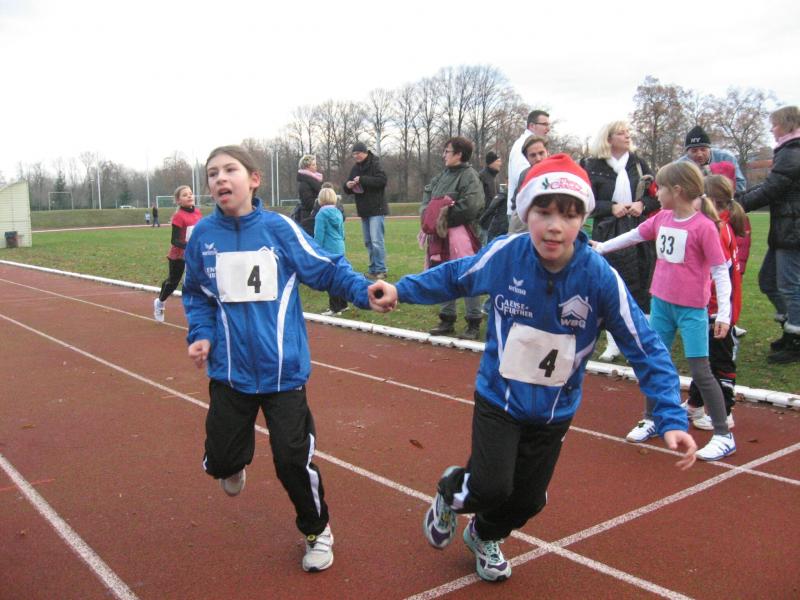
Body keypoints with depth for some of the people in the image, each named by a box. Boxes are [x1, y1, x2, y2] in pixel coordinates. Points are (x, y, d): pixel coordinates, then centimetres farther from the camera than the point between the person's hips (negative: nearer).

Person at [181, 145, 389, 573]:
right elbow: (196, 294, 12)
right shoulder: (203, 236, -1)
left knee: (293, 460, -1)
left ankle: (317, 530, 28)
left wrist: (364, 292, -19)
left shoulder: (279, 228, -8)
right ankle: (234, 463, 48)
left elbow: (328, 268, -4)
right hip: (230, 371, 3)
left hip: (283, 369, -2)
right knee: (220, 461, 7)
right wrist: (200, 335, -3)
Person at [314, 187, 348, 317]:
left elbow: (319, 235, -14)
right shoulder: (338, 212, 8)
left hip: (328, 251, -7)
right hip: (340, 250, 7)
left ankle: (335, 308, 2)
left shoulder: (322, 214, -13)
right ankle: (342, 304, 25)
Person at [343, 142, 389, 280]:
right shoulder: (355, 168, 12)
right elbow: (348, 190, 15)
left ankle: (381, 270, -5)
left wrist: (362, 180, -23)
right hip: (364, 210, 8)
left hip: (376, 209, -8)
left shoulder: (375, 164, -8)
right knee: (368, 242, 11)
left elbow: (382, 180, -23)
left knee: (376, 241, -12)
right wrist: (348, 186, -9)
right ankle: (373, 269, 18)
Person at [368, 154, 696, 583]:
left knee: (528, 499, 14)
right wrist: (402, 290, -5)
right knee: (492, 487, -12)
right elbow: (454, 277, 0)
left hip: (554, 411, 2)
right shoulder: (504, 254, -22)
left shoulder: (600, 278, -24)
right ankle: (451, 493, 27)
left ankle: (485, 537, 50)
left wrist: (671, 417, -24)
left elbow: (645, 349, -18)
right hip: (498, 398, -1)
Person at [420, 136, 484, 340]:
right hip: (441, 233, 9)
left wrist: (446, 216, -12)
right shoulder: (442, 175, 16)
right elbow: (427, 194, 18)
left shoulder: (469, 176, -10)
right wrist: (427, 213, -1)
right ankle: (447, 320, 26)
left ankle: (474, 324, 6)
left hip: (460, 234, -8)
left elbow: (470, 205, -20)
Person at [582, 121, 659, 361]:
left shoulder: (638, 163, 9)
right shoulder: (593, 166, 1)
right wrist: (611, 207, -13)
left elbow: (656, 196, 11)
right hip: (608, 234, -2)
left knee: (641, 288, 3)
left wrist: (643, 204, -8)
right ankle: (612, 344, 13)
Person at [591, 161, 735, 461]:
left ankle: (724, 436, 7)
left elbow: (720, 271, -15)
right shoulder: (662, 218, 2)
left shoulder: (704, 226, -16)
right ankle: (650, 420, 32)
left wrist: (723, 312, -18)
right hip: (661, 302, 7)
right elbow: (635, 235, 18)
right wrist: (602, 247, 26)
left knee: (700, 370, -5)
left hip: (692, 308, -7)